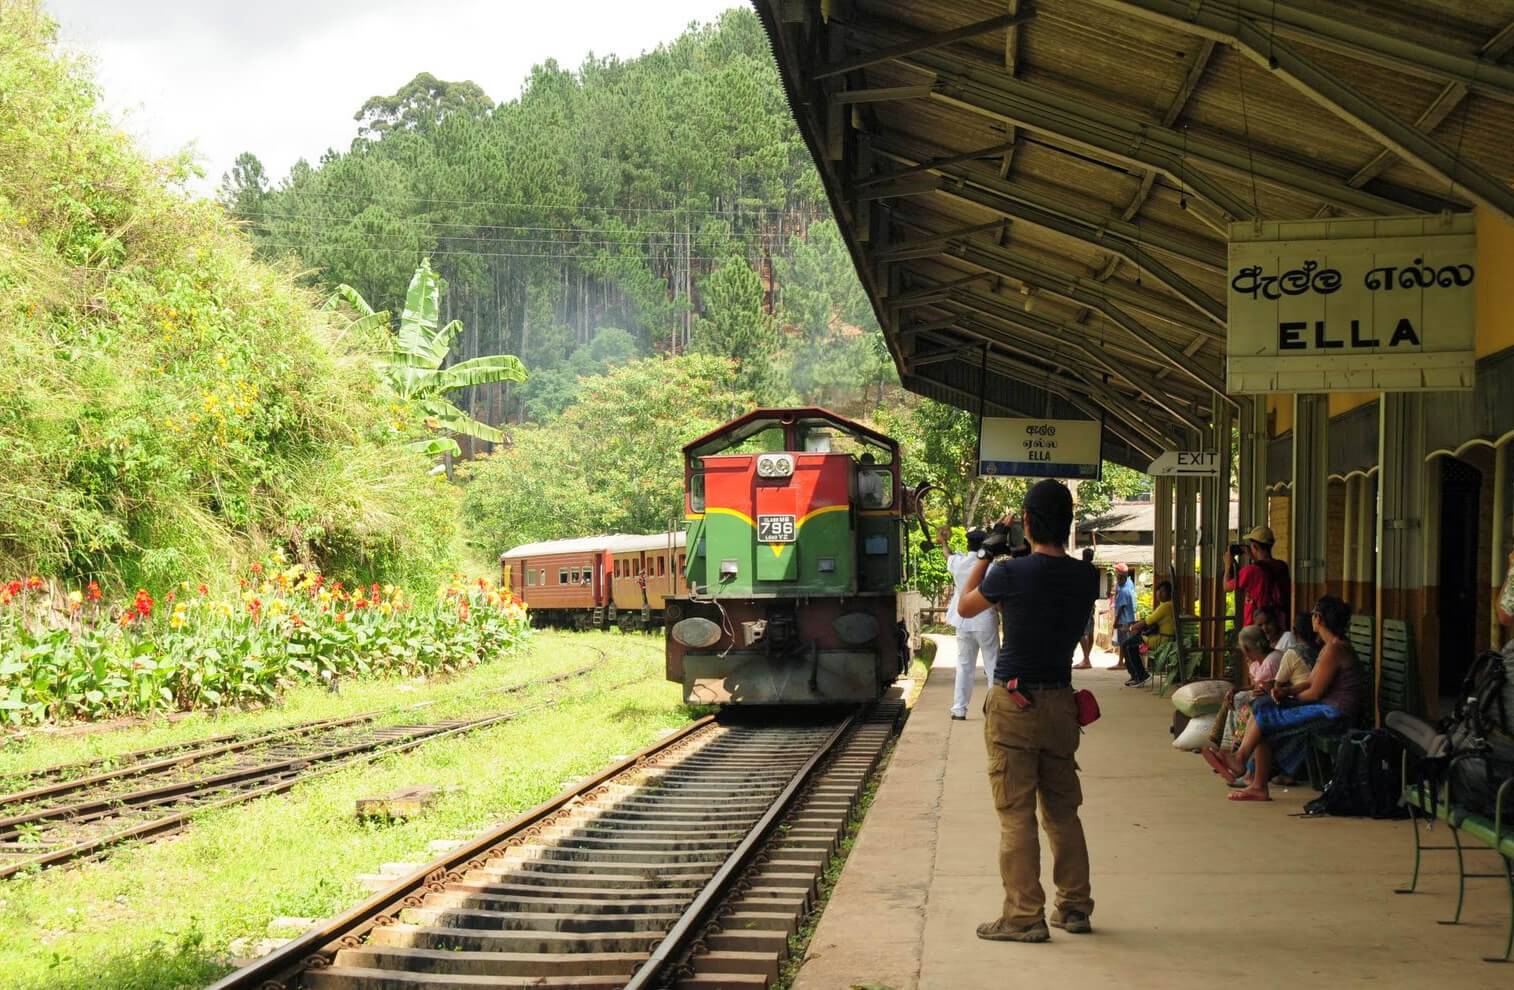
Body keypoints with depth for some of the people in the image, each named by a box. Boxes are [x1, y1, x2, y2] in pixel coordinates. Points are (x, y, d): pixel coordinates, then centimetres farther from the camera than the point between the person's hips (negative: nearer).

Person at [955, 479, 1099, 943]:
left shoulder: (1011, 573, -14)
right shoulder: (1086, 577, -1)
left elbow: (965, 606, 5)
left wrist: (988, 554, 14)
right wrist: (1020, 558, 17)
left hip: (1013, 703, -5)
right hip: (1060, 702, 5)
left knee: (1016, 814, -2)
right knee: (1063, 811, 15)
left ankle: (1024, 915, -2)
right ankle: (1074, 905, 21)